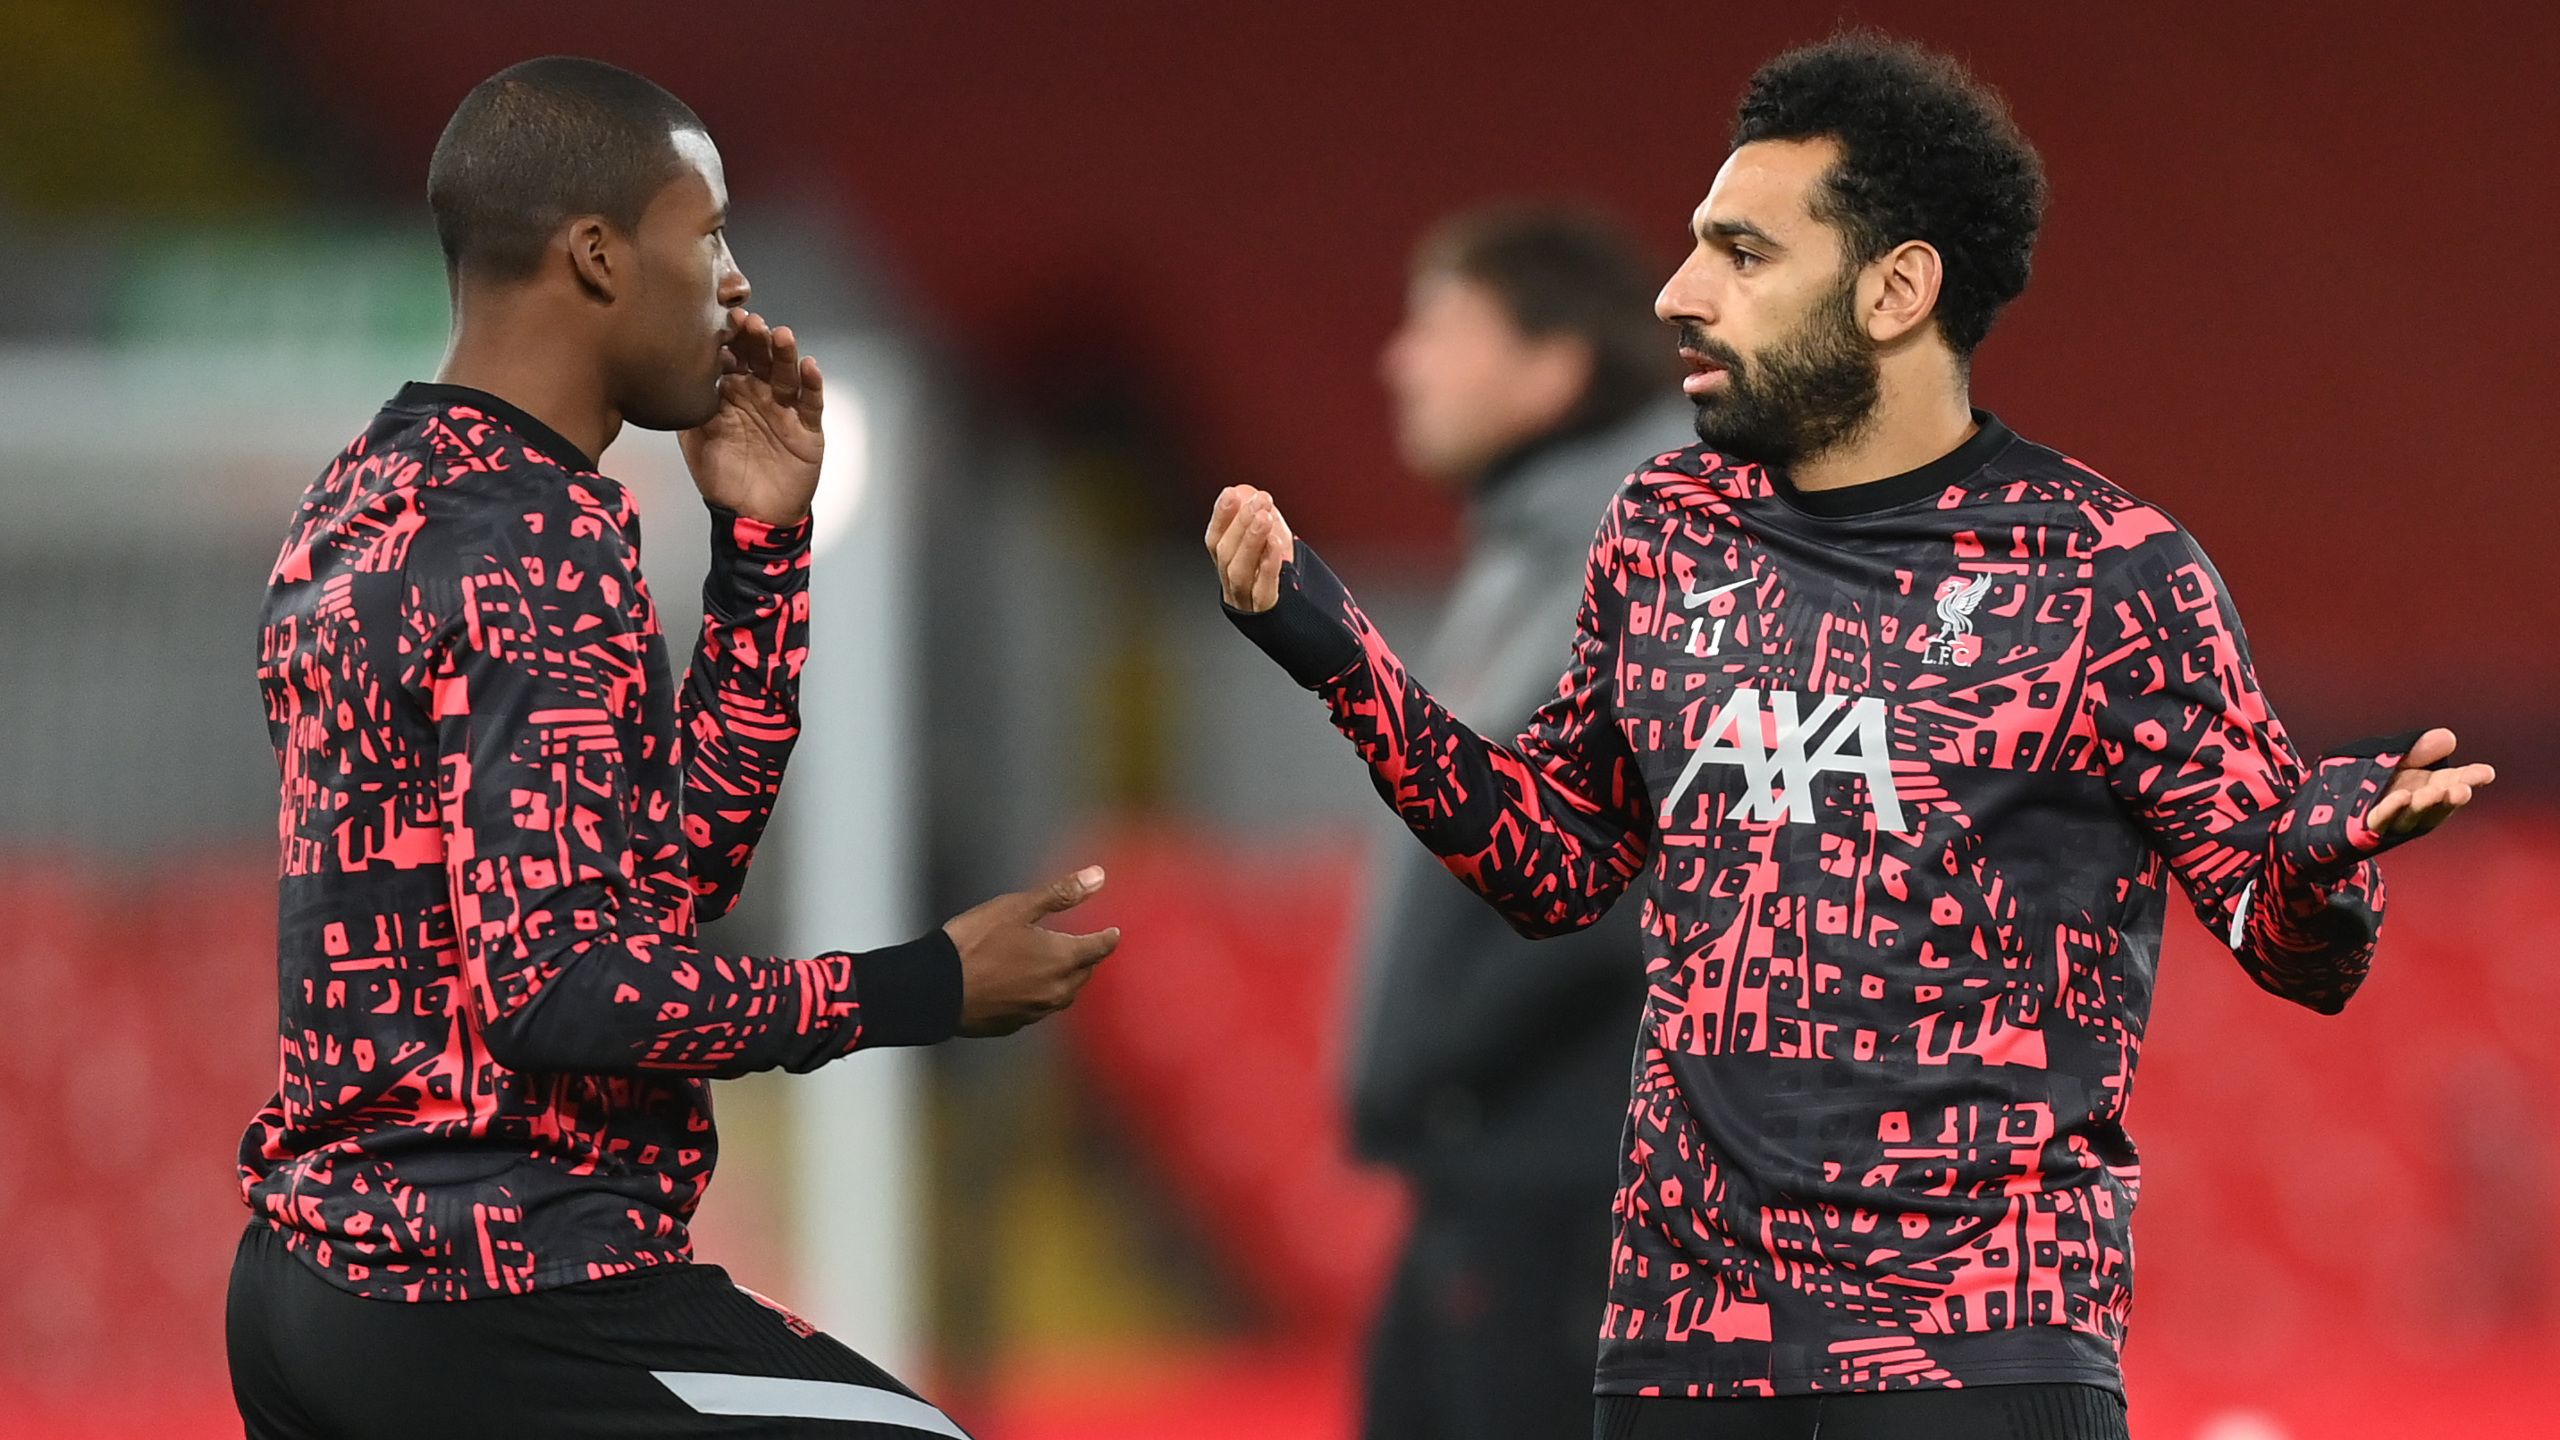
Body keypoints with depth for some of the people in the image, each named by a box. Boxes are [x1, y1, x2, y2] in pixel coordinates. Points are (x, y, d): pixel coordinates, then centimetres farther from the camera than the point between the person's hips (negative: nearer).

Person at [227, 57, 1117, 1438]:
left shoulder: (369, 498, 15)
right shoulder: (542, 541, -14)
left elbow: (669, 869, 16)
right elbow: (564, 988, -21)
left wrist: (759, 540, 11)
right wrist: (928, 988, -13)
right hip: (499, 1305, -10)